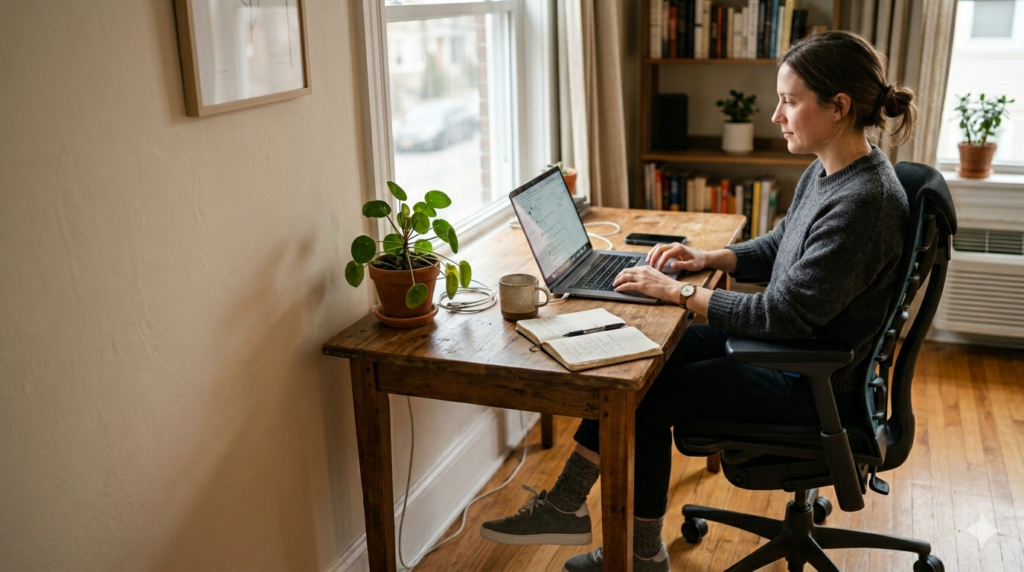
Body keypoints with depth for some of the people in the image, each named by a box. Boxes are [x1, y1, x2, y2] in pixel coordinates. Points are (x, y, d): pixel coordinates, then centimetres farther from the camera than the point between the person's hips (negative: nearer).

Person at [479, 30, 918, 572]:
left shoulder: (864, 202, -28)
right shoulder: (824, 172, 3)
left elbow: (785, 314, -28)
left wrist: (678, 292, -21)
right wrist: (707, 258, 1)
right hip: (788, 346, 9)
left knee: (642, 396, -9)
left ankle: (566, 506, 14)